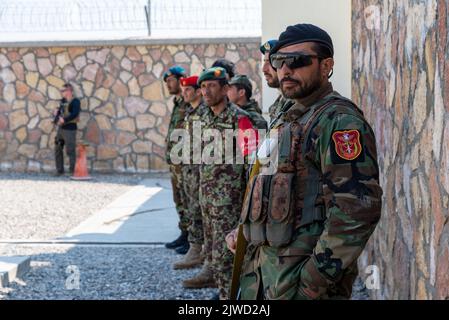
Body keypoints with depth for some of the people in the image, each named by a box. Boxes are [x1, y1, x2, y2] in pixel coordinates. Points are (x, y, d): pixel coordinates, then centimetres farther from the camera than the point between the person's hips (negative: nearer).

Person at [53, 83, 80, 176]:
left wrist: (64, 120, -26)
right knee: (58, 149, 10)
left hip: (70, 129, -8)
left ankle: (73, 171, 1)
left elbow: (75, 114, -23)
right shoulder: (63, 101, 14)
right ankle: (60, 170, 20)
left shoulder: (75, 101, -10)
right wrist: (56, 112, 6)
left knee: (70, 151, -7)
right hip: (61, 129, 8)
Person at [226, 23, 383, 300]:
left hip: (304, 277, -9)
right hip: (266, 267, 9)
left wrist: (314, 282, -24)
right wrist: (246, 230, 12)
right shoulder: (292, 118, 15)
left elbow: (357, 211, -24)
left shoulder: (339, 121, -15)